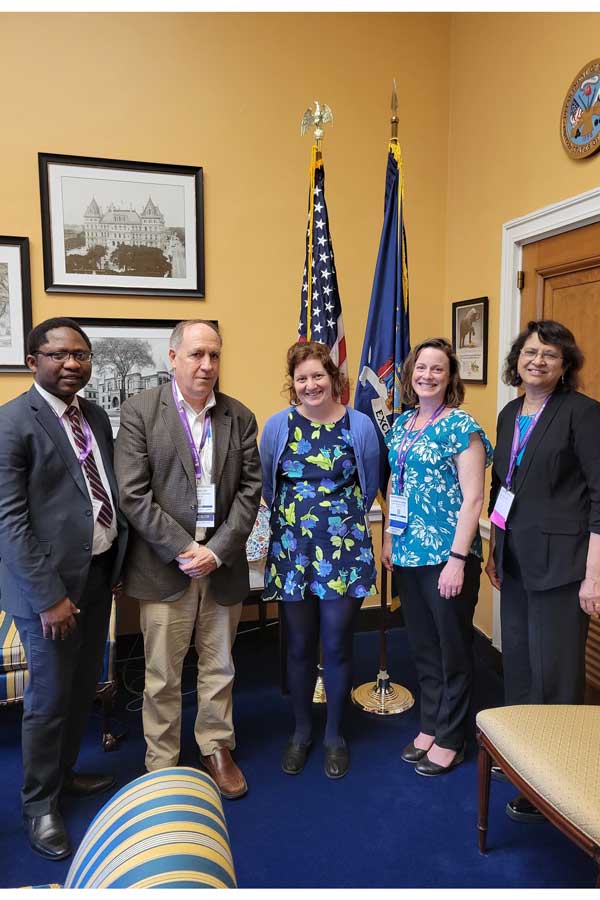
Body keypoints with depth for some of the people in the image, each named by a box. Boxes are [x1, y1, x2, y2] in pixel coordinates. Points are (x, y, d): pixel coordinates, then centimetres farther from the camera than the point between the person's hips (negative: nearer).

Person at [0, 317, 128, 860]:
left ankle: (64, 772, 44)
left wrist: (117, 564, 9)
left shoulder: (96, 416, 7)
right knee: (49, 698, 8)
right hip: (50, 582, -7)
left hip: (98, 574, 7)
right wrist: (49, 597, -19)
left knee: (84, 687, 20)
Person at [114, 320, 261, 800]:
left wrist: (218, 550, -10)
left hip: (223, 564, 3)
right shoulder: (140, 410, -4)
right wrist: (184, 550, -14)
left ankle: (217, 748, 37)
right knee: (162, 676, 9)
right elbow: (133, 493, -10)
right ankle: (162, 764, 29)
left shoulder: (240, 417, 4)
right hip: (164, 565, -2)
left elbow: (249, 491, 1)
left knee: (219, 669, 16)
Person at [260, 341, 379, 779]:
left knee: (337, 646, 6)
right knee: (300, 647, 12)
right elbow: (267, 485, 10)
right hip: (292, 550, 1)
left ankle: (335, 735, 29)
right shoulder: (278, 425, 0)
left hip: (345, 550, -1)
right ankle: (301, 731, 33)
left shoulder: (360, 425, -2)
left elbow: (369, 485, 8)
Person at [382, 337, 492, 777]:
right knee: (423, 646, 18)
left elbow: (472, 498, -15)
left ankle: (450, 740, 27)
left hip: (447, 554, -6)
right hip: (409, 552, 6)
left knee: (453, 649, 9)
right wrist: (389, 538, 13)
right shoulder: (402, 423, 9)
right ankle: (430, 727, 36)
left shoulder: (461, 426, -11)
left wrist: (458, 559, -19)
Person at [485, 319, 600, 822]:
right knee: (518, 660, 17)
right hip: (515, 560, 7)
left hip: (560, 562, -6)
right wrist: (494, 551, 16)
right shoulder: (510, 414, 10)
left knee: (554, 671, 3)